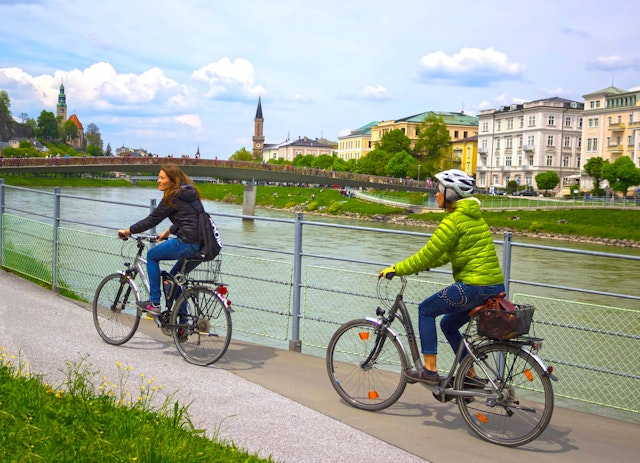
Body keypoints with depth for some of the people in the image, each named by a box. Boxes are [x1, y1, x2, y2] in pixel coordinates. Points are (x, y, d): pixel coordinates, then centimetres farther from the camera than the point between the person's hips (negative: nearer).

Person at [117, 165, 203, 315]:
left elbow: (152, 220, -3)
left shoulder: (172, 197, -6)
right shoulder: (188, 194, 19)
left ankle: (154, 303, 10)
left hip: (188, 244, -9)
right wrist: (169, 231, 28)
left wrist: (128, 231, 5)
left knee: (152, 255, 11)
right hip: (203, 245, 9)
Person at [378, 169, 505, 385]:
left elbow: (428, 253, -14)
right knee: (448, 324, 23)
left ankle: (430, 370, 4)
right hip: (495, 286, 9)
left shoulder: (454, 220, -13)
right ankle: (470, 376, 26)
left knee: (426, 310, 5)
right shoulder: (473, 216, 17)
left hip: (475, 286, -9)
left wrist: (396, 269, -6)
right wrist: (420, 265, 24)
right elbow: (447, 253, 25)